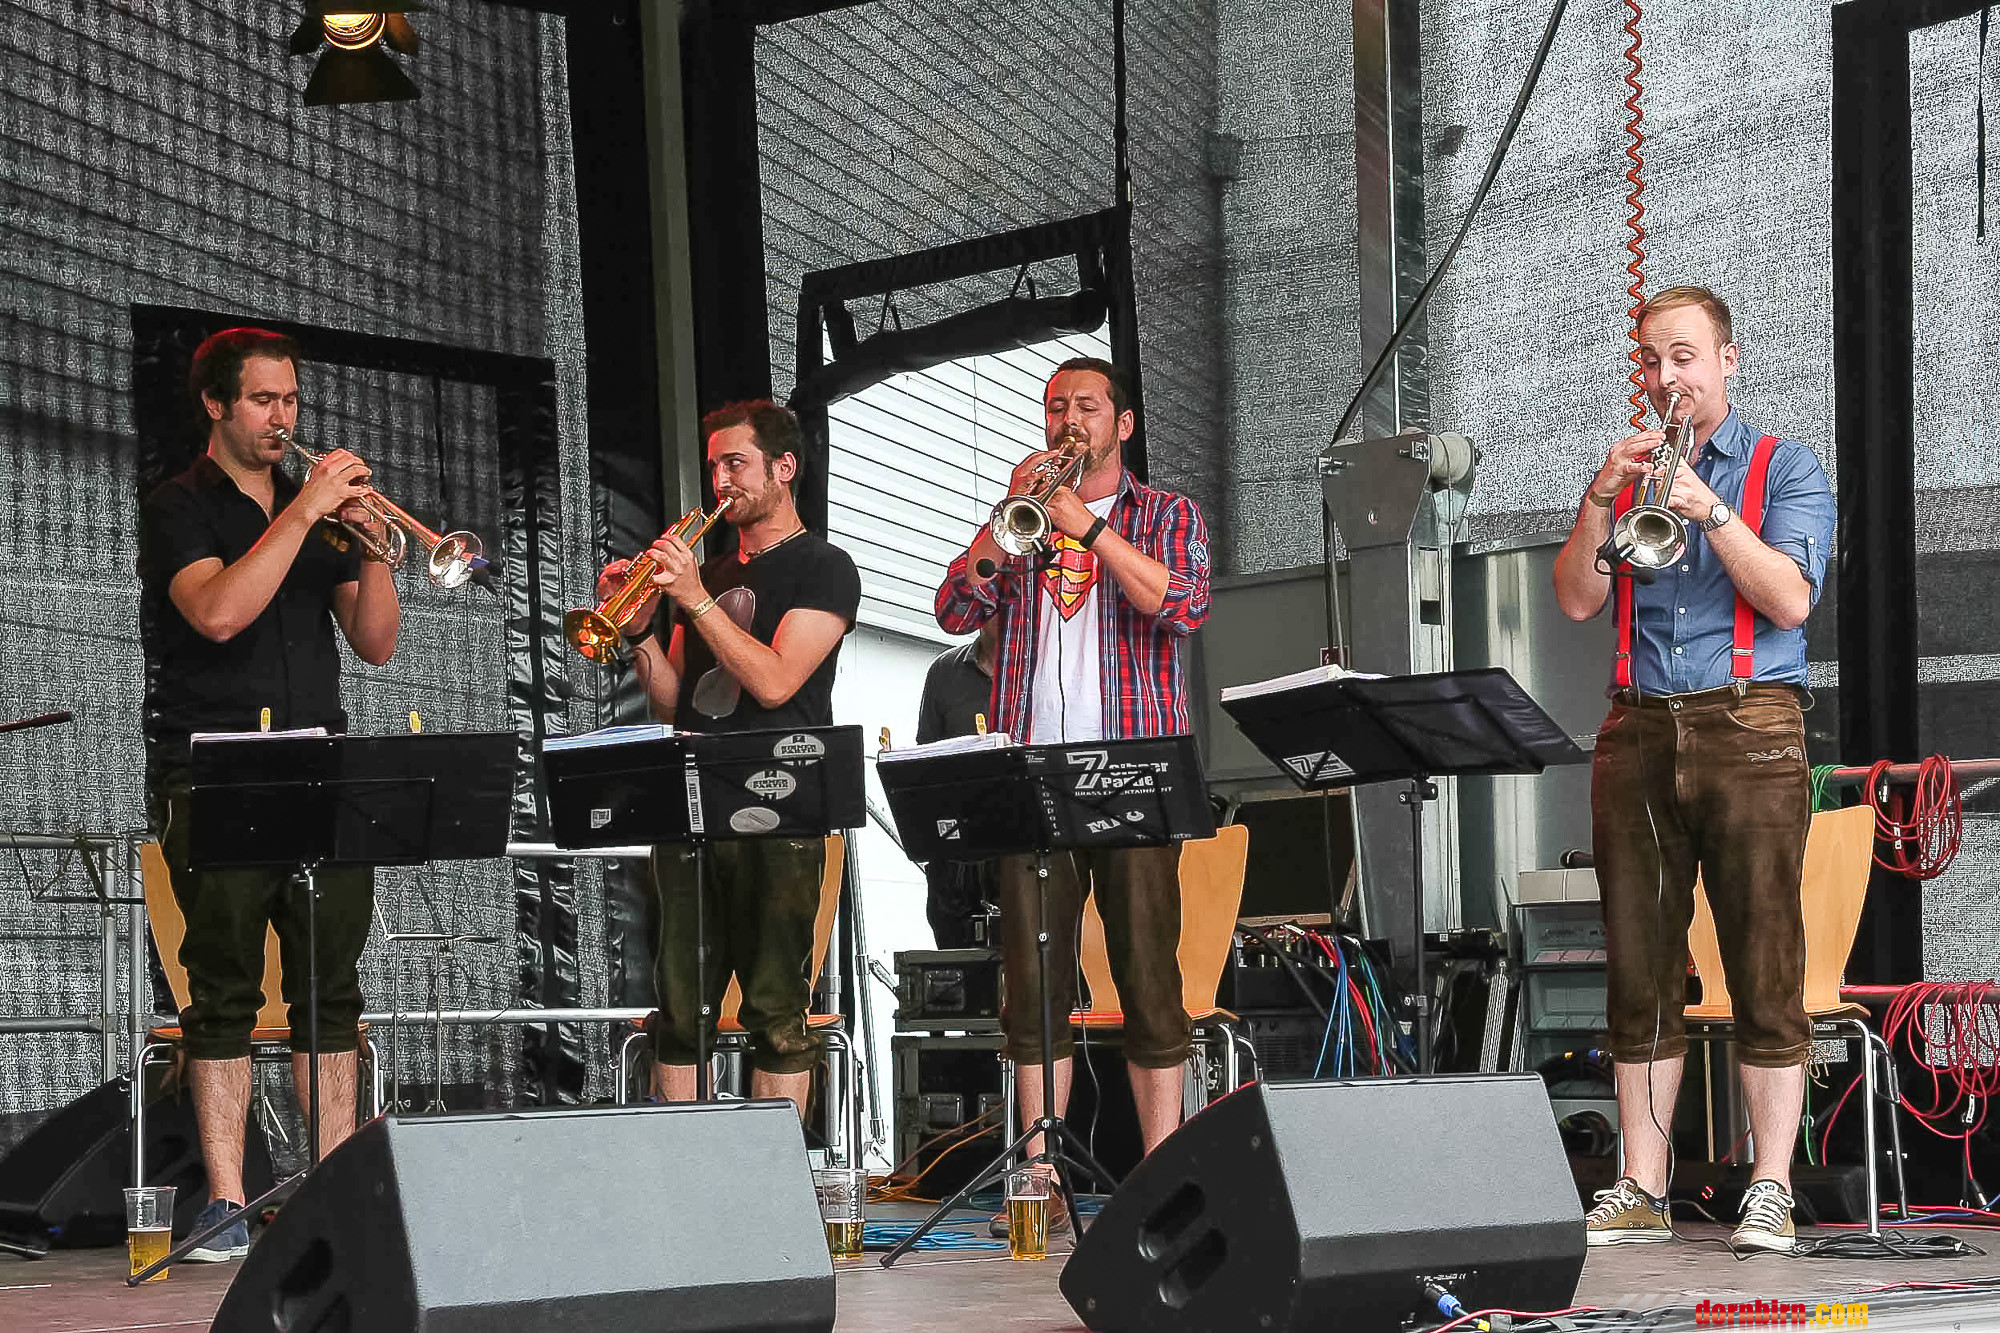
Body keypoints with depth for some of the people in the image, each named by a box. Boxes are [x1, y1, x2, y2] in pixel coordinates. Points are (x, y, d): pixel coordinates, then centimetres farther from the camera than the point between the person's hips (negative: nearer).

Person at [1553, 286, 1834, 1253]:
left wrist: (1706, 505, -16)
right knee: (1639, 969, 4)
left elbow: (1790, 599, -8)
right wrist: (1602, 497, -8)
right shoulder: (1627, 471, 16)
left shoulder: (1783, 468, 6)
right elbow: (1576, 600, 5)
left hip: (1749, 728, -3)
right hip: (1638, 735, 4)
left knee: (1765, 965, -5)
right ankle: (1642, 1191, 9)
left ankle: (1771, 1190, 0)